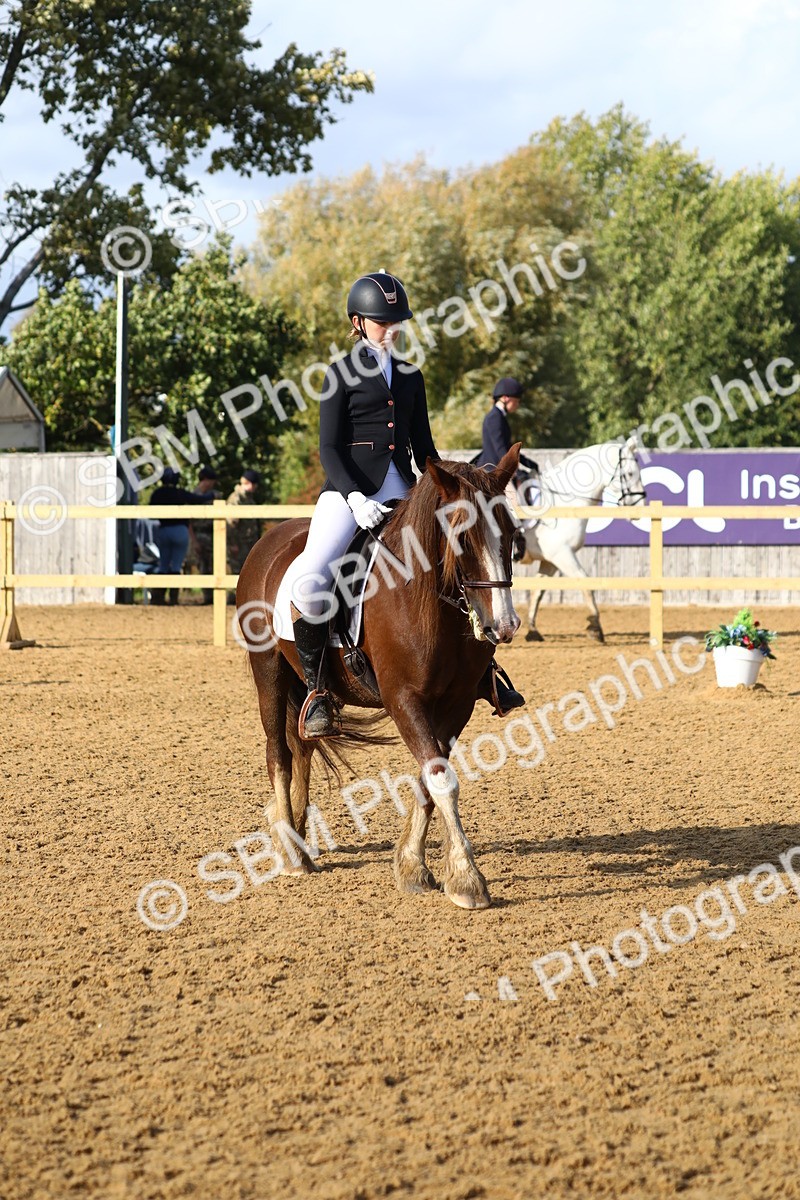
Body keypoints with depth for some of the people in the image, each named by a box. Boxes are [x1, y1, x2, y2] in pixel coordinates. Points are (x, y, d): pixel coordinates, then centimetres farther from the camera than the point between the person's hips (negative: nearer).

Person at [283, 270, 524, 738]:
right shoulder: (343, 375, 1)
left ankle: (481, 670, 17)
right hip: (349, 492, -5)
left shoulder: (410, 377, 16)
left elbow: (423, 446, 20)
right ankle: (316, 690, -15)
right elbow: (329, 448, -6)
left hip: (401, 494, 6)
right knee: (308, 580, -29)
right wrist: (354, 497, -20)